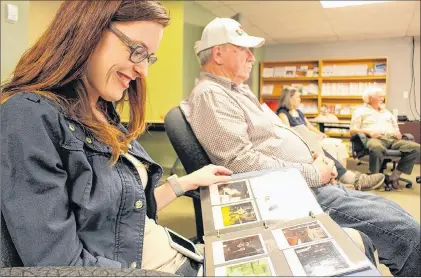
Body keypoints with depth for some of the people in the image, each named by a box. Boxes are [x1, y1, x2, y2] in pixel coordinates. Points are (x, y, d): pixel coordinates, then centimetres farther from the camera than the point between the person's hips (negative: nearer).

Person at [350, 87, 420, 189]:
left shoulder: (387, 112, 35)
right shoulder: (361, 111, 17)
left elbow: (396, 128, 32)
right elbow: (353, 131, 7)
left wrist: (398, 132, 6)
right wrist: (368, 131, -11)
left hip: (392, 139, 6)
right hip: (374, 139, -6)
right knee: (377, 148, -44)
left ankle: (395, 175, -17)